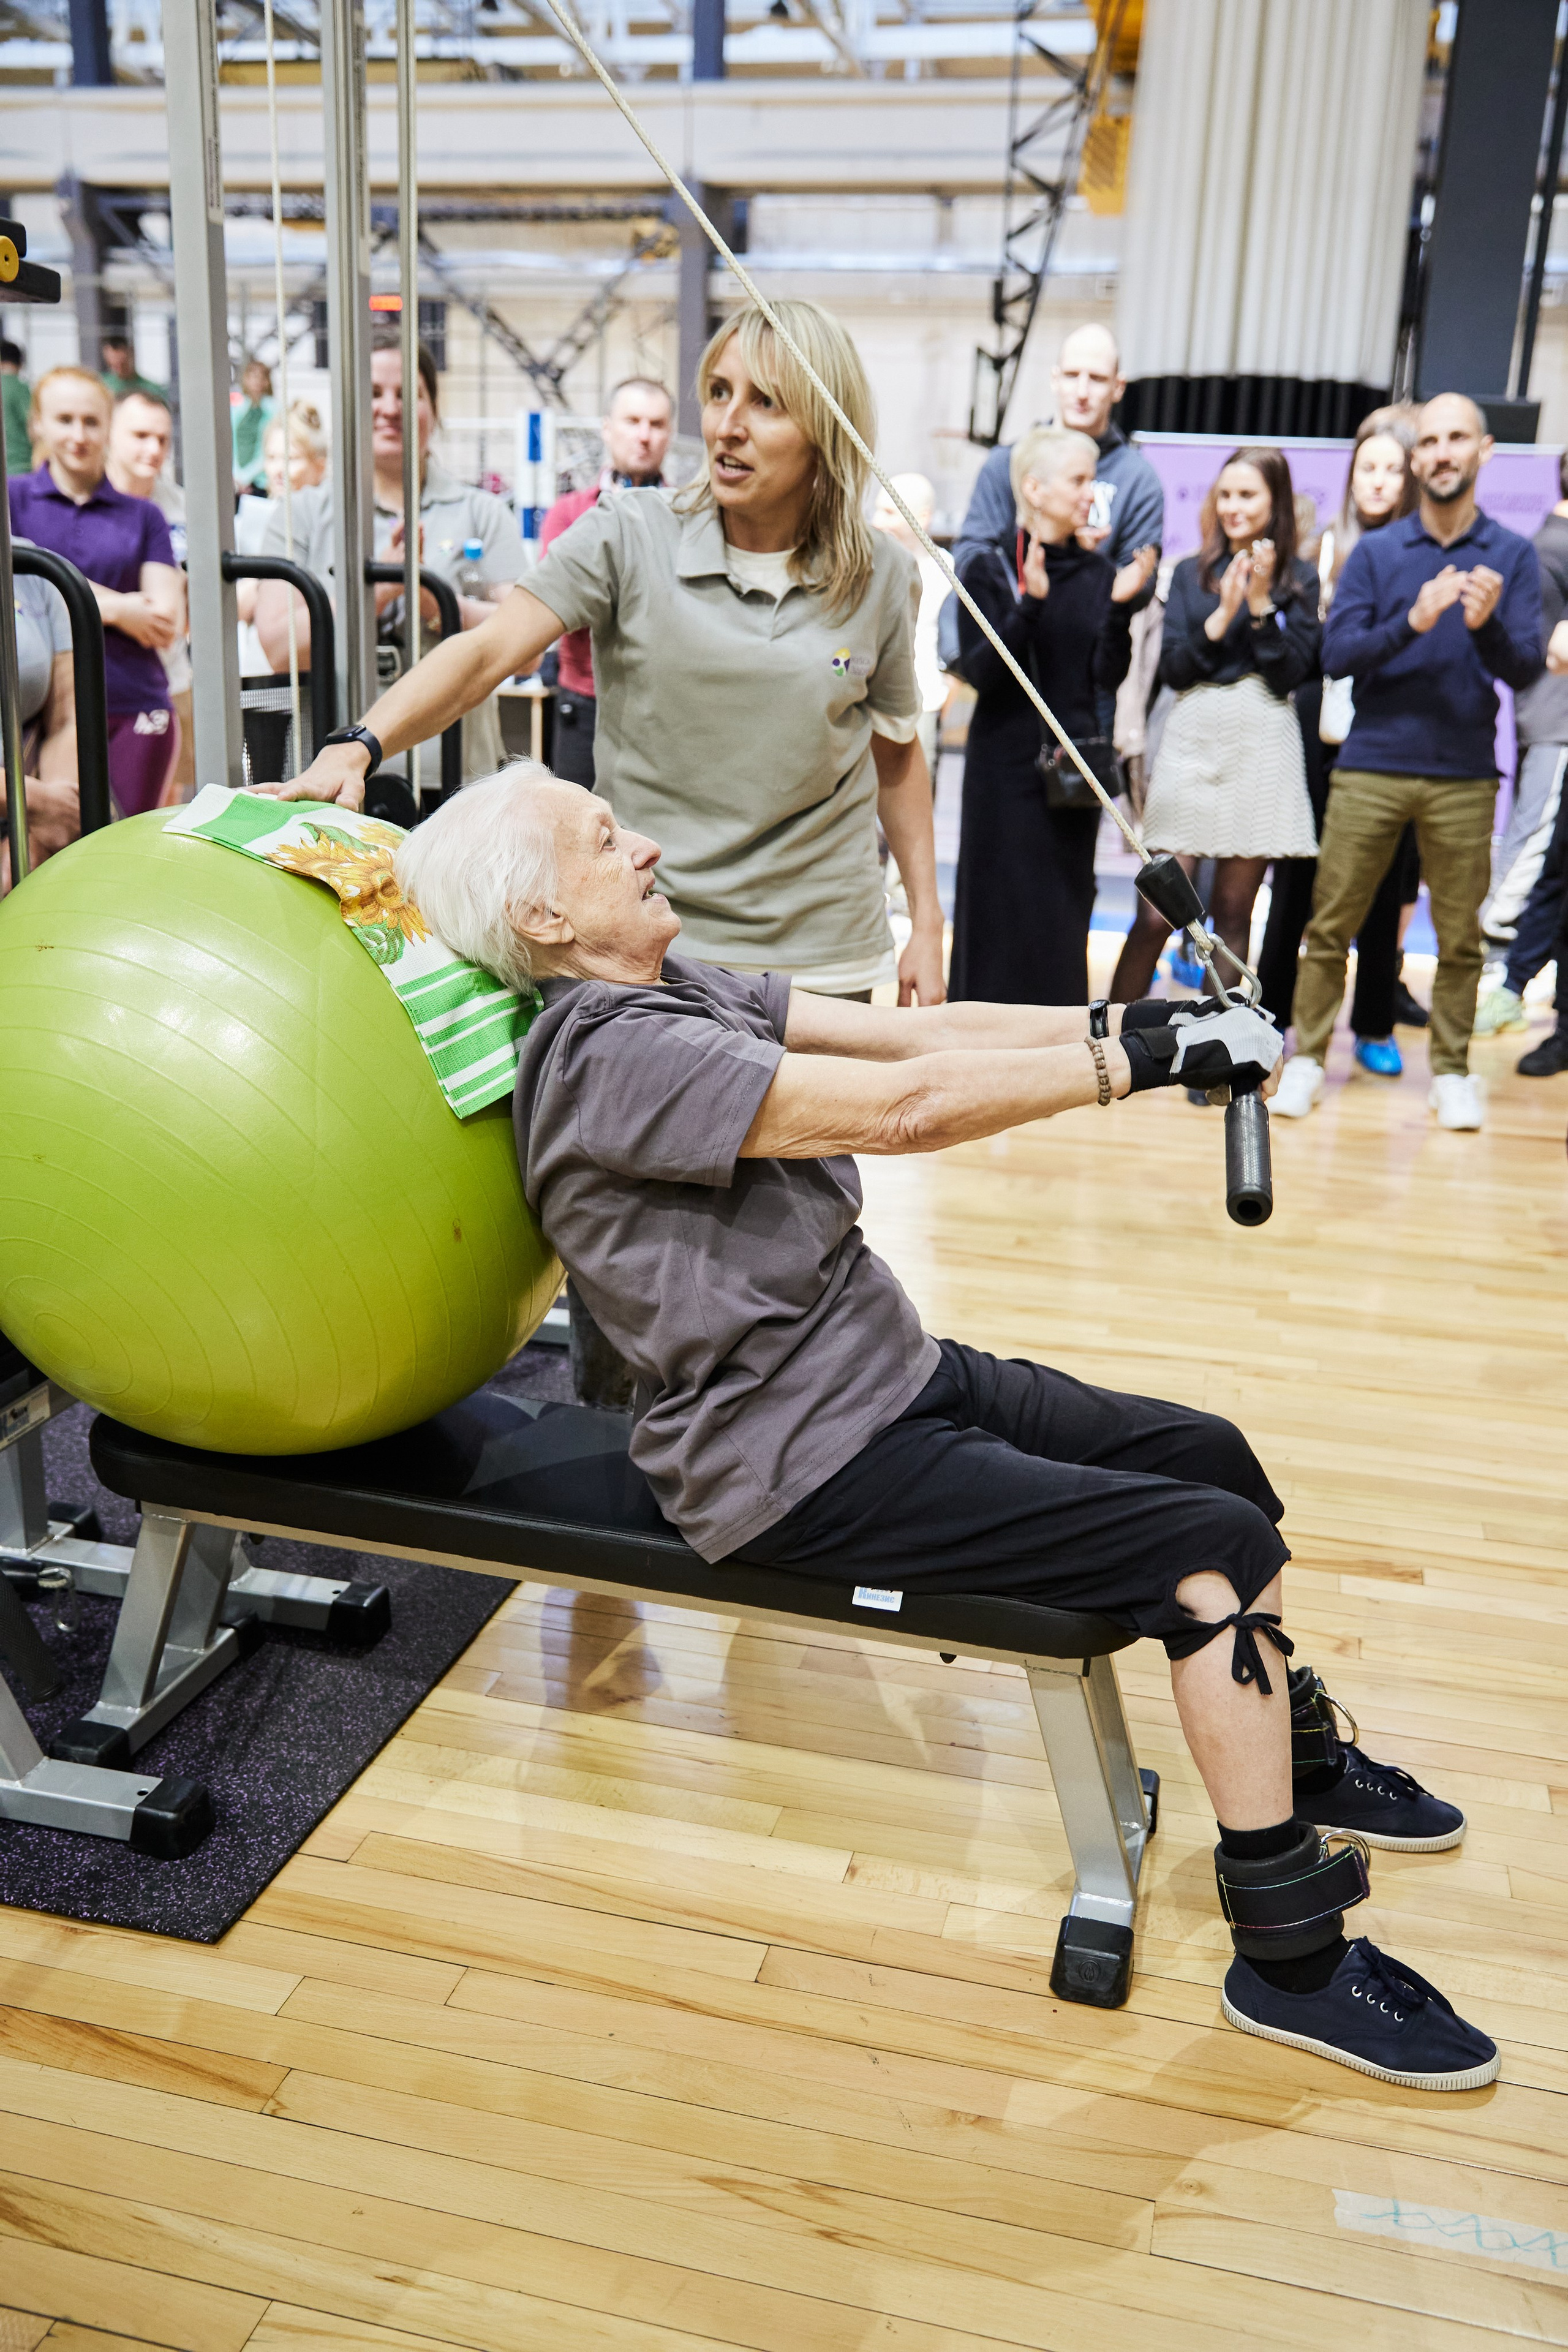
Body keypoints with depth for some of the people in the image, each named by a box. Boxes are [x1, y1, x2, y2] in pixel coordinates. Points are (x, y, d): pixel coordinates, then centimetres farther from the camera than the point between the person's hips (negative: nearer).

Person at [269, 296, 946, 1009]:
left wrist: (926, 926, 10)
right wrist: (359, 747, -30)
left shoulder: (879, 575, 2)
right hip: (648, 943, -1)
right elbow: (485, 653, -14)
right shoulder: (628, 536, -5)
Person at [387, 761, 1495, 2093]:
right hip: (806, 1465, -10)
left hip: (891, 1374, 10)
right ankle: (1291, 1959, 0)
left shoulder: (674, 986, 8)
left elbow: (911, 1028, 3)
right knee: (1218, 1545, -14)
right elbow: (900, 1107, -29)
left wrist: (1120, 1021, -7)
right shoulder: (613, 1053, -21)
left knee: (1212, 1456, 14)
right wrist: (1142, 1059, -22)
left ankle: (1301, 1760, 37)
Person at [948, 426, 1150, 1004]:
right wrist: (1031, 604, -23)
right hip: (1007, 767, -4)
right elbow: (980, 671, -13)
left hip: (1074, 770, 4)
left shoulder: (1097, 573, 8)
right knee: (1001, 918, -1)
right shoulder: (988, 570, -3)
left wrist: (1120, 606, -12)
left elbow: (1109, 676, 1)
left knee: (1065, 916, 6)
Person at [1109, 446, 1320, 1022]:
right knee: (1156, 914, -5)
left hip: (1260, 746, 0)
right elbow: (1172, 668, 2)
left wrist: (1262, 603, -9)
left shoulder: (1299, 579, 7)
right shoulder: (1190, 574, 12)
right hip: (1192, 741, 1)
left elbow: (1291, 673, -2)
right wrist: (1221, 615, -10)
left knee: (1233, 912, 4)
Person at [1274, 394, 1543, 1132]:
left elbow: (1524, 669, -2)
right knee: (1330, 925, 0)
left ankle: (1451, 1071, 17)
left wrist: (1488, 625, -22)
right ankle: (1307, 1059, 11)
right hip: (1371, 767, 0)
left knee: (1459, 938, 5)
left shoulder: (1512, 556, 5)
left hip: (1465, 776, 0)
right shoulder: (1375, 552, 5)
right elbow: (1336, 654, -6)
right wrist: (1412, 622, -21)